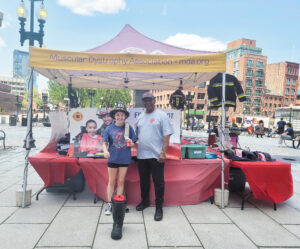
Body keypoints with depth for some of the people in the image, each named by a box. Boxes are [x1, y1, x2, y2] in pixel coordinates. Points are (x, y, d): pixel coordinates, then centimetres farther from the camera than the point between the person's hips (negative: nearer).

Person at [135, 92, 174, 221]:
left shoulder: (161, 115, -4)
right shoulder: (140, 117, 14)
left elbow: (167, 135, -10)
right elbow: (136, 135, 20)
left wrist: (163, 152, -17)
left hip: (156, 155, -5)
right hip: (142, 156, 6)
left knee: (158, 182, 1)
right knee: (143, 180, 17)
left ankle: (159, 207, 14)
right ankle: (145, 201, 37)